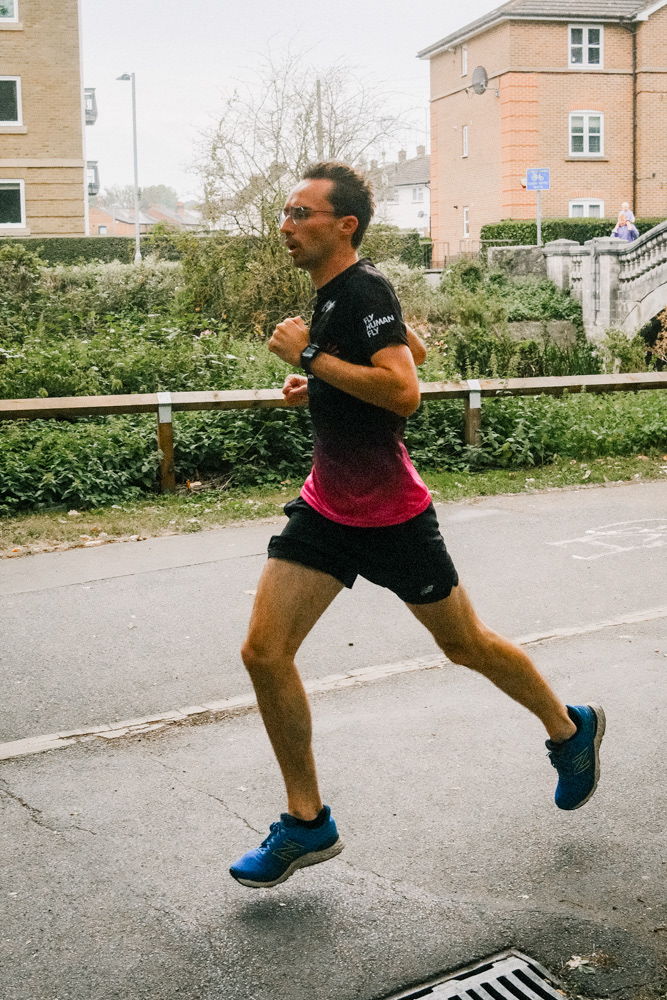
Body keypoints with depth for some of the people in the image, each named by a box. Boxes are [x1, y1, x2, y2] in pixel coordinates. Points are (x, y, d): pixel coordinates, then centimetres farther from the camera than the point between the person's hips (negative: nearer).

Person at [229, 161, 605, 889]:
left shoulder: (364, 291, -18)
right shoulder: (332, 293, 10)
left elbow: (404, 391, -32)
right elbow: (411, 348, 24)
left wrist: (311, 357, -26)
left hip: (390, 514, -8)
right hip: (326, 507, 8)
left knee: (464, 645, 10)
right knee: (263, 651, -3)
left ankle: (570, 728, 39)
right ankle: (307, 822, 10)